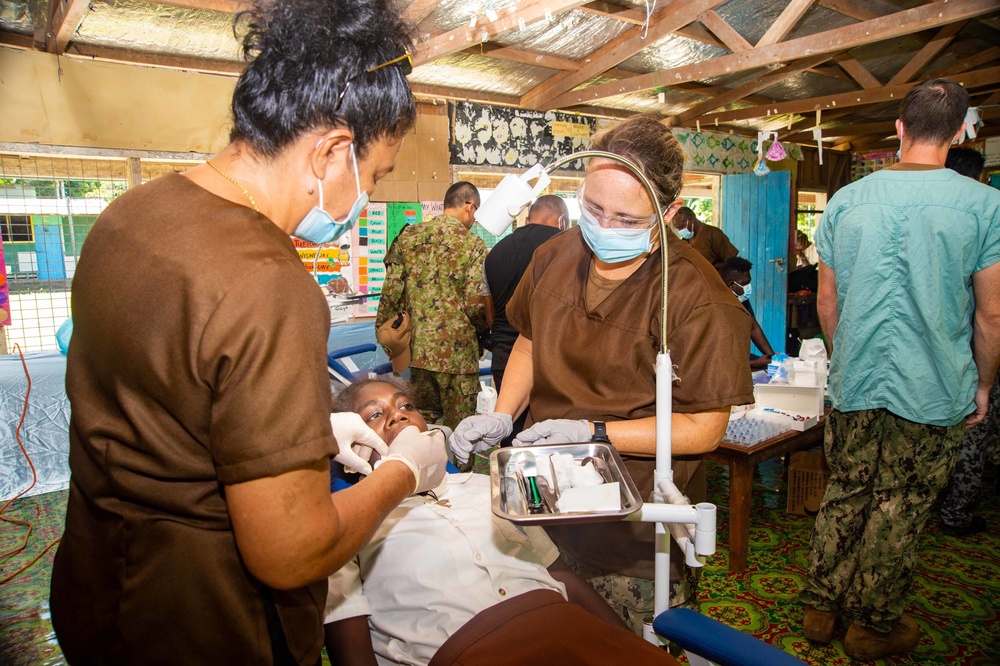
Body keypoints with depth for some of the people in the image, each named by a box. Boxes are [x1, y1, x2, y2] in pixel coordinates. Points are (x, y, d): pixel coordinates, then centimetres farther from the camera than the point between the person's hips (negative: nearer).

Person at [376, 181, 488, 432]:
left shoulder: (408, 237, 4)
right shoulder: (473, 244, -7)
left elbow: (391, 292, 1)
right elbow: (476, 305, -12)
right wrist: (483, 328, 10)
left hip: (414, 348, 4)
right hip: (456, 352, -4)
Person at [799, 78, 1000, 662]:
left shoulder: (846, 201, 0)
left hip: (856, 384, 3)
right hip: (935, 391, -2)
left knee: (845, 493, 15)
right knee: (899, 509, 9)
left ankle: (820, 607, 27)